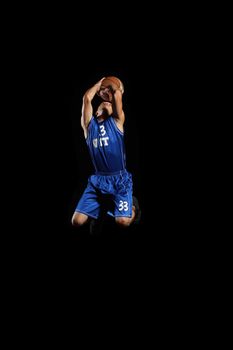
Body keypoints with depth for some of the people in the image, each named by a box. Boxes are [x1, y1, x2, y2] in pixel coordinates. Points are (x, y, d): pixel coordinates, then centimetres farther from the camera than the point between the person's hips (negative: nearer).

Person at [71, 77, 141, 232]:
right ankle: (100, 208, 23)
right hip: (97, 180, 2)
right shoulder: (89, 124, 10)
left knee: (123, 221, -19)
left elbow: (118, 95, -2)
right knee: (77, 221, -9)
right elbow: (87, 98, 1)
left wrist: (114, 88, 19)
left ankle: (132, 206, 18)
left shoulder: (116, 121, 7)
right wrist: (100, 83, 15)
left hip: (120, 179, -2)